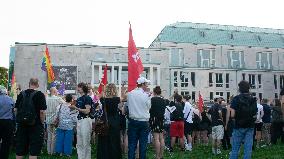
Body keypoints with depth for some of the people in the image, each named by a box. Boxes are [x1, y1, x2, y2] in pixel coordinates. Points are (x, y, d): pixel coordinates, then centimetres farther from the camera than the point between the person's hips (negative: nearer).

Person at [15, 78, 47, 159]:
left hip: (21, 124, 4)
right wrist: (42, 122, -4)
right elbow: (42, 111, -15)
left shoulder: (21, 94, 5)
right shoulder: (40, 95, -8)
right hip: (35, 125, -4)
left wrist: (19, 119, 16)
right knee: (34, 149, 2)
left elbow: (15, 109, 6)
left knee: (20, 149, 13)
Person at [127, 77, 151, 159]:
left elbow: (128, 105, 7)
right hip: (144, 121, -2)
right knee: (143, 144, 6)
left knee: (132, 144, 6)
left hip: (133, 121, 2)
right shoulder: (146, 95, -10)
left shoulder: (130, 94, -2)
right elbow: (149, 107, 3)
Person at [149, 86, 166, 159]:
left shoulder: (152, 99, -13)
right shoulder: (163, 100, 6)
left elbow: (149, 109, -8)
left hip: (154, 119, -7)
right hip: (162, 119, 7)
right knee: (161, 138, 11)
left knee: (156, 139, -6)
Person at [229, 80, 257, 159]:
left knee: (235, 149, 5)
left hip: (239, 127, -3)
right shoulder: (253, 99, 4)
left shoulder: (236, 99, -8)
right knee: (248, 148, 6)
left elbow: (232, 115, -13)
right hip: (250, 126, 3)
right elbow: (255, 115, 4)